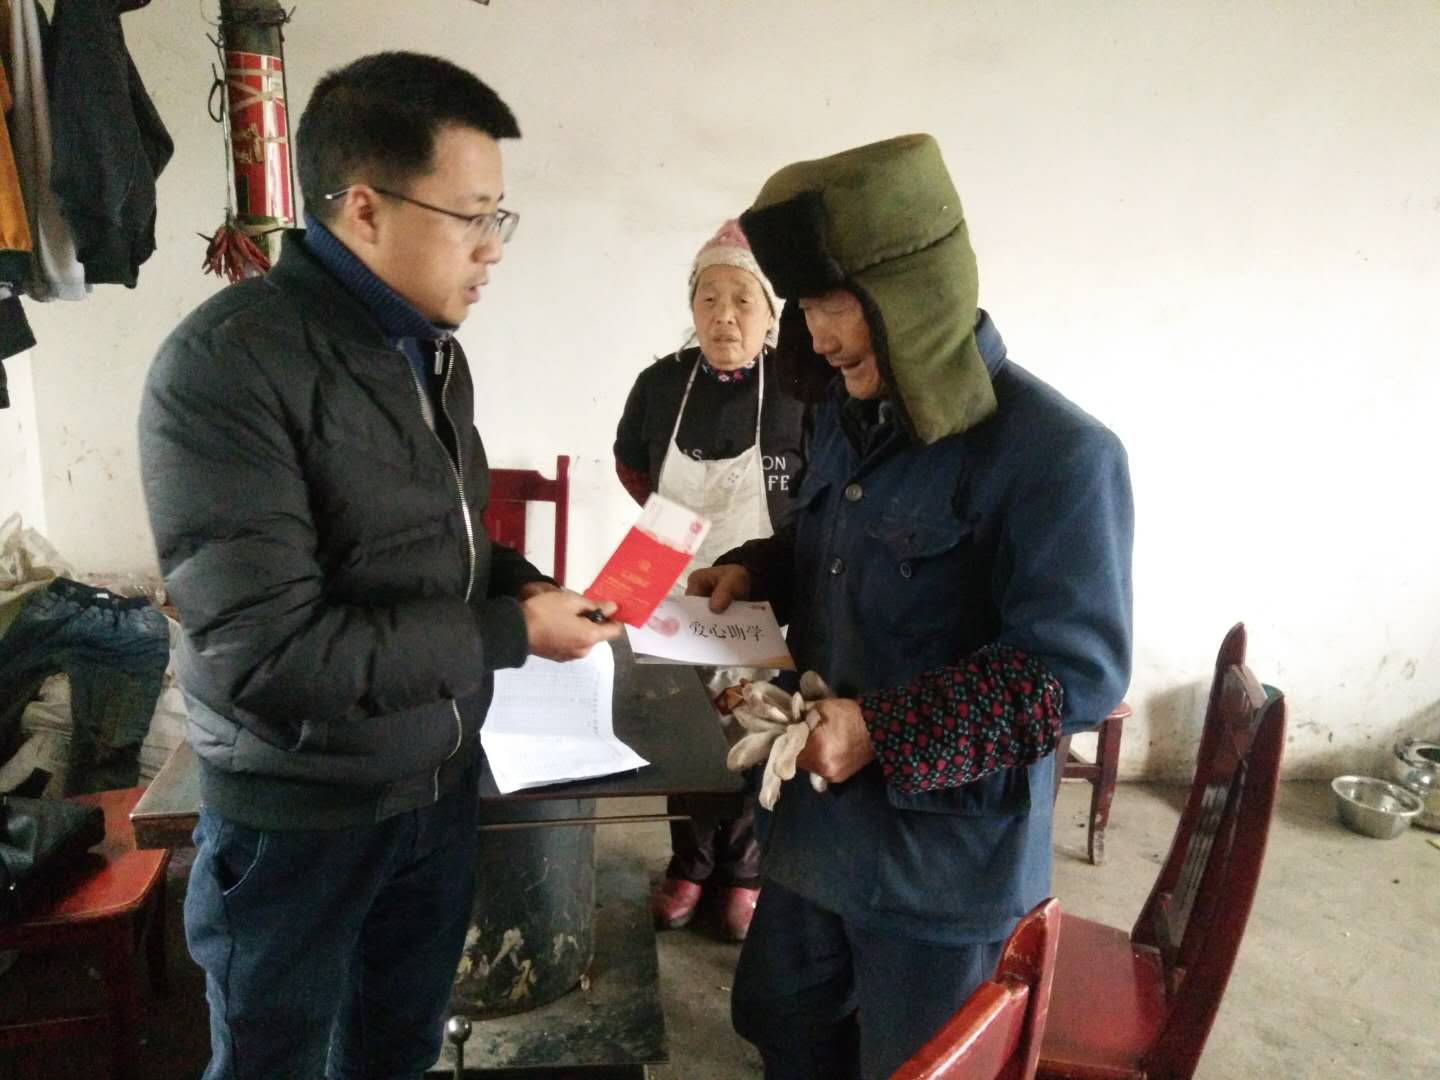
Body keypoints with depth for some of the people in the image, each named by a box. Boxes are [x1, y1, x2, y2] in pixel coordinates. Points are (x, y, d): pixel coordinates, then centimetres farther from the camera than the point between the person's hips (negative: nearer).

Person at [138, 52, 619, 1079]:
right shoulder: (229, 365, -22)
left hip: (440, 783, 7)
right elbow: (270, 652, -28)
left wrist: (518, 579, -5)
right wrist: (512, 634, -22)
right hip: (300, 817, -6)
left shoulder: (433, 351, 4)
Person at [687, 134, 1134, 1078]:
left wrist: (885, 734, -29)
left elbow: (1078, 671, -24)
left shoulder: (1059, 453, -23)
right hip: (821, 815, 8)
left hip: (947, 850, -7)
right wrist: (755, 571, -1)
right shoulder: (851, 416, 4)